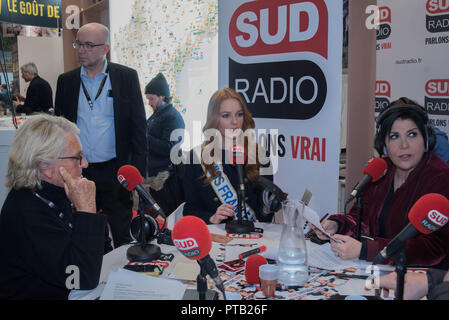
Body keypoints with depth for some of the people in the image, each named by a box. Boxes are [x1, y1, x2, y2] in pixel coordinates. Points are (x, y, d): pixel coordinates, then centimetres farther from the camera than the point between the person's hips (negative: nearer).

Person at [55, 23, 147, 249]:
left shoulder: (127, 77, -1)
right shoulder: (66, 81, 7)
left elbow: (139, 126, -1)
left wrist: (138, 171, -6)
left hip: (115, 172, -2)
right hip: (78, 172, 3)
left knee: (124, 236, 7)